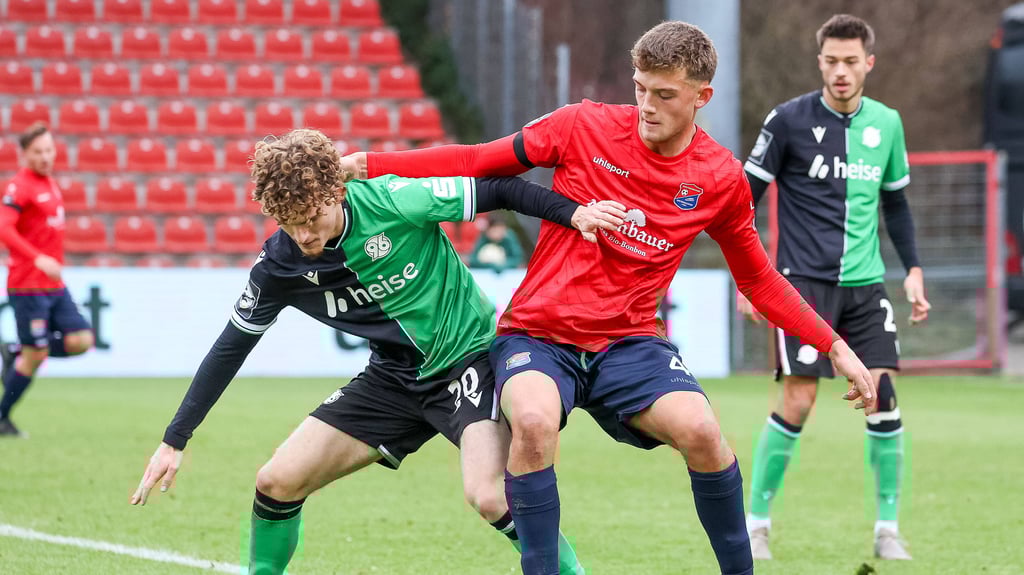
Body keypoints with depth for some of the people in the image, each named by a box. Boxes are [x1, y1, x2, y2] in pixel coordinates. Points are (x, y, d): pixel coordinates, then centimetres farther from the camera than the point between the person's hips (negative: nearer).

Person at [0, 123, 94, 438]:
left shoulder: (50, 183, 13)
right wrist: (39, 259, -34)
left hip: (54, 286, 8)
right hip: (28, 286, -8)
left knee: (81, 341, -3)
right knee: (36, 355, -5)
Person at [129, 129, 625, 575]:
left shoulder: (391, 200, -24)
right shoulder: (279, 265, -11)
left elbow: (496, 191, -13)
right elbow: (230, 348, 1)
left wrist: (575, 213, -24)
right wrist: (174, 441, 1)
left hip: (469, 356, -5)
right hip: (395, 378, 5)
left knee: (490, 496, -28)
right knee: (277, 482, -4)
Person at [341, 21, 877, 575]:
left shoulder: (721, 179, 1)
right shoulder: (585, 126, -5)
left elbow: (758, 280, 14)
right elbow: (477, 162, 2)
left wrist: (835, 348, 9)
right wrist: (363, 164, -4)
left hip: (629, 342, 1)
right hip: (537, 335, -1)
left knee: (701, 431, -26)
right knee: (533, 422, -34)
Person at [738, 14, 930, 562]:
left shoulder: (887, 123, 8)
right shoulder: (789, 120, -5)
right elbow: (745, 197, -2)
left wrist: (913, 269, 13)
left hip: (865, 283, 4)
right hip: (804, 280, -4)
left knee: (883, 396, -6)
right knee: (797, 401, -11)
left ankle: (888, 527, 6)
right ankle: (755, 522, 4)